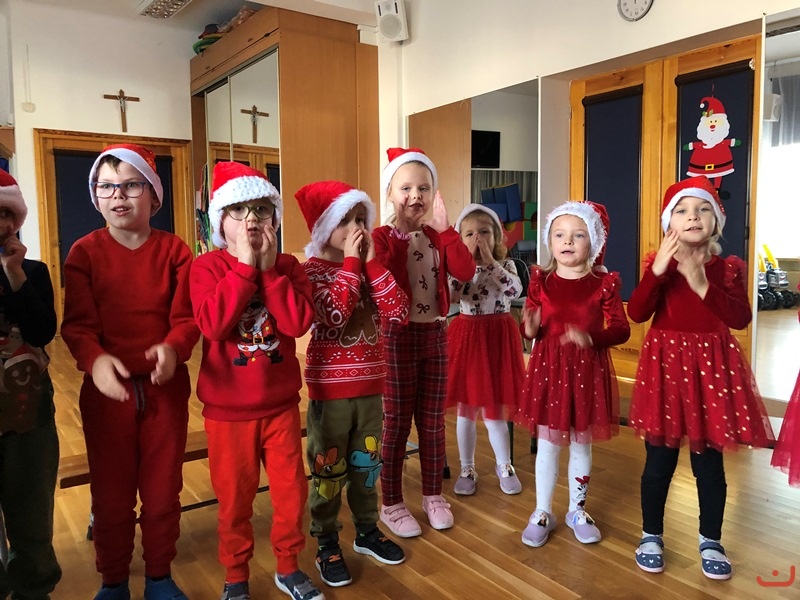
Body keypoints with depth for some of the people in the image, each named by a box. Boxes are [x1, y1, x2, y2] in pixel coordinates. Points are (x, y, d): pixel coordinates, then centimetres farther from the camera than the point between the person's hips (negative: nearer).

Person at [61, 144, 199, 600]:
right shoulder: (84, 253, -2)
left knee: (163, 492, 13)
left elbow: (187, 317, -6)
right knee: (111, 495, 13)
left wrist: (173, 348, -27)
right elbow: (77, 323, -9)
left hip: (166, 388, 0)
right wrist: (95, 359, -30)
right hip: (107, 391, 0)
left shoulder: (174, 251, -1)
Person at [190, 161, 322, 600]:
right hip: (227, 409, -2)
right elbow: (212, 325, -24)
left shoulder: (288, 266, 0)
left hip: (281, 404, 2)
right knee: (234, 499, 13)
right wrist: (245, 266, -23)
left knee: (291, 491, 12)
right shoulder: (207, 267, -7)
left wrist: (268, 269, -18)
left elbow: (299, 322, -15)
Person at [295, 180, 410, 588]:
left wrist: (372, 263, -13)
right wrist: (350, 262, -22)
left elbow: (399, 314, -8)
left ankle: (367, 531, 36)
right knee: (328, 467, 8)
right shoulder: (312, 270, -11)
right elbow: (334, 316, -28)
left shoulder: (369, 268, 6)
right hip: (330, 387, -5)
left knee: (367, 462, 18)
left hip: (370, 383, 5)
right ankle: (326, 544, 25)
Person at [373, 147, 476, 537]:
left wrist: (445, 229, -13)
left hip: (435, 333, 5)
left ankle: (433, 495, 30)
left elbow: (466, 272, -10)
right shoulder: (382, 238, -8)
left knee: (432, 421, 14)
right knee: (396, 422, 5)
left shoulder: (438, 237, 7)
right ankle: (391, 504, 21)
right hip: (397, 335, -5)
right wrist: (400, 235, -23)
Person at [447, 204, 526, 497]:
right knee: (466, 409, 8)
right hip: (467, 336, 0)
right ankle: (467, 469, 24)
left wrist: (490, 261, -18)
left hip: (499, 336, 0)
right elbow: (451, 295, -19)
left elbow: (515, 290, -19)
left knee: (495, 409, 8)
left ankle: (504, 465, 29)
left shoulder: (506, 264, 0)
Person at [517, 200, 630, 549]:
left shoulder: (604, 282, -4)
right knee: (547, 443, 8)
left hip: (588, 369, 0)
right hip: (548, 367, 0)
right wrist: (529, 328, -20)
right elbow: (528, 327, 4)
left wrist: (591, 338, -25)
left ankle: (577, 510, 32)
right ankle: (542, 512, 24)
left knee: (581, 443, 13)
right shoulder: (540, 281, -1)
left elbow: (621, 329, -7)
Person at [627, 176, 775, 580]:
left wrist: (703, 285, -21)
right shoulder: (656, 264, 0)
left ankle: (710, 542, 30)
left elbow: (740, 319, -12)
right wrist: (658, 269, -22)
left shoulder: (729, 268, 1)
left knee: (709, 463, 10)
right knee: (659, 461, 7)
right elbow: (636, 313, -13)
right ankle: (651, 536, 26)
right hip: (666, 364, 0)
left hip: (711, 367, 1)